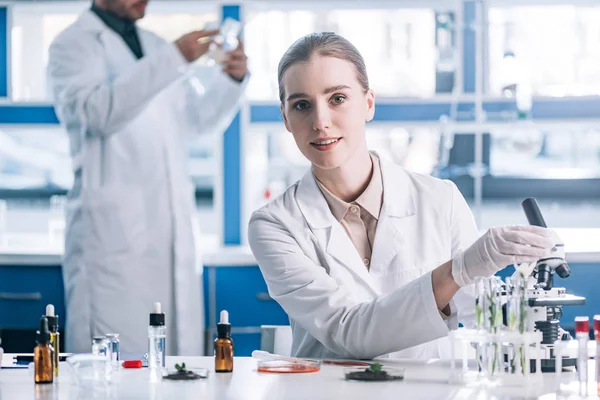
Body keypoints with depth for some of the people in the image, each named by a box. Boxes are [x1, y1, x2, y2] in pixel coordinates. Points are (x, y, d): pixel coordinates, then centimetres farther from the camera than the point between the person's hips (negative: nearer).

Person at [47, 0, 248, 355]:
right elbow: (98, 111, -19)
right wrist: (173, 59, -23)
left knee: (182, 352, 4)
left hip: (174, 227, 6)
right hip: (113, 229, -6)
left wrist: (232, 79, 1)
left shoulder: (159, 47, 20)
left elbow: (203, 120, 20)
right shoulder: (73, 46, 0)